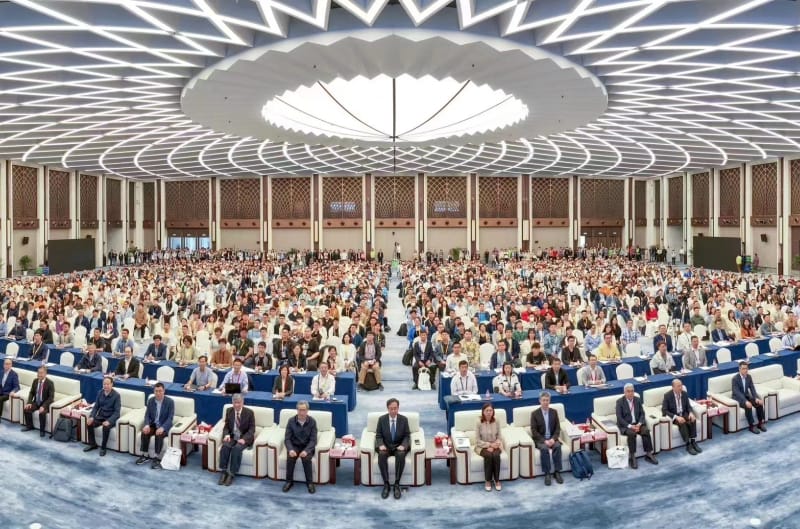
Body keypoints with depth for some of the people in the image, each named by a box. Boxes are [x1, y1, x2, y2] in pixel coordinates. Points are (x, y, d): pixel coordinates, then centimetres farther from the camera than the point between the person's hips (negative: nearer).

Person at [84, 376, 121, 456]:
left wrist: (109, 421, -33)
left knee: (106, 427, -34)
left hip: (111, 418, -6)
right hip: (100, 416, 6)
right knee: (89, 423, -19)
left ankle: (103, 447, -14)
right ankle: (92, 444, 2)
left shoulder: (116, 395, -16)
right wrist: (91, 417, -13)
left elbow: (117, 412, -18)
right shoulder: (100, 392, 0)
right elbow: (96, 406, 5)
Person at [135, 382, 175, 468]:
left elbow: (170, 418, -16)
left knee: (159, 435, -33)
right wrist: (147, 425, -18)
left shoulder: (170, 401, -13)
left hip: (164, 426, -4)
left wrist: (162, 428, -30)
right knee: (144, 432, -25)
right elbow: (147, 415, 2)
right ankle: (145, 455, -10)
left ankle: (157, 458, -23)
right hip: (153, 424, 4)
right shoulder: (150, 401, 1)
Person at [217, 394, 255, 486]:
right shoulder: (229, 411, 3)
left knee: (237, 448, -32)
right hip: (232, 437, 3)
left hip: (244, 438, -3)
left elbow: (252, 429, -7)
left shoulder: (249, 412, -8)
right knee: (225, 446, -28)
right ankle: (224, 472, -18)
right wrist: (226, 435, -14)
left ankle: (231, 474, -23)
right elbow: (226, 427, 8)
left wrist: (244, 439, -23)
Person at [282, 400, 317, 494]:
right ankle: (289, 481, -7)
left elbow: (313, 440, -14)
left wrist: (306, 451, -31)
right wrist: (290, 449, -27)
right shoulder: (291, 421, -9)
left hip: (307, 447, -1)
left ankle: (310, 482, -11)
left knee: (306, 458, -31)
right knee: (290, 458, -28)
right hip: (294, 446, 1)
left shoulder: (312, 421, -12)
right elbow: (287, 438, -8)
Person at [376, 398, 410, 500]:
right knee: (381, 455, -33)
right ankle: (386, 484, -23)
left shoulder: (404, 419, -4)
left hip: (399, 446, 0)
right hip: (386, 446, 1)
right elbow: (378, 435, 1)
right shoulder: (381, 419, -3)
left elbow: (407, 436, 0)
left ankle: (397, 484, -25)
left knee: (401, 455, -35)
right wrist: (381, 445, -20)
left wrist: (403, 446, -20)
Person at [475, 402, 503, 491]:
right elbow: (477, 441, -10)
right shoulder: (479, 423, -11)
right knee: (488, 455, -32)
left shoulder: (496, 422, -2)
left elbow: (499, 438, 3)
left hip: (494, 446, 2)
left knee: (496, 455, -30)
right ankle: (487, 481, -15)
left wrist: (493, 446, -15)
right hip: (482, 446, -2)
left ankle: (497, 480, -14)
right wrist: (489, 444, -19)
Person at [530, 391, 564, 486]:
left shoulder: (554, 412, 6)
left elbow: (558, 428, 3)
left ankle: (557, 472, -20)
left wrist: (553, 439, -15)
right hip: (540, 439, -2)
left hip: (552, 438, 2)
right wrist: (544, 440, -20)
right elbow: (534, 431, -8)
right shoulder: (534, 414, -4)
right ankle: (547, 474, -24)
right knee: (544, 448, -33)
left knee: (557, 446, -30)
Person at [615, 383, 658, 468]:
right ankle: (632, 457, -23)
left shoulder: (638, 400, 6)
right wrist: (630, 426, -23)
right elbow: (619, 418, -12)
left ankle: (648, 454, -12)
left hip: (637, 423, 4)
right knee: (631, 433, -33)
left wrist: (639, 424, -14)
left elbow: (642, 414, 4)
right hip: (625, 425, -4)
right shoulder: (620, 402, -8)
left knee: (646, 431, -25)